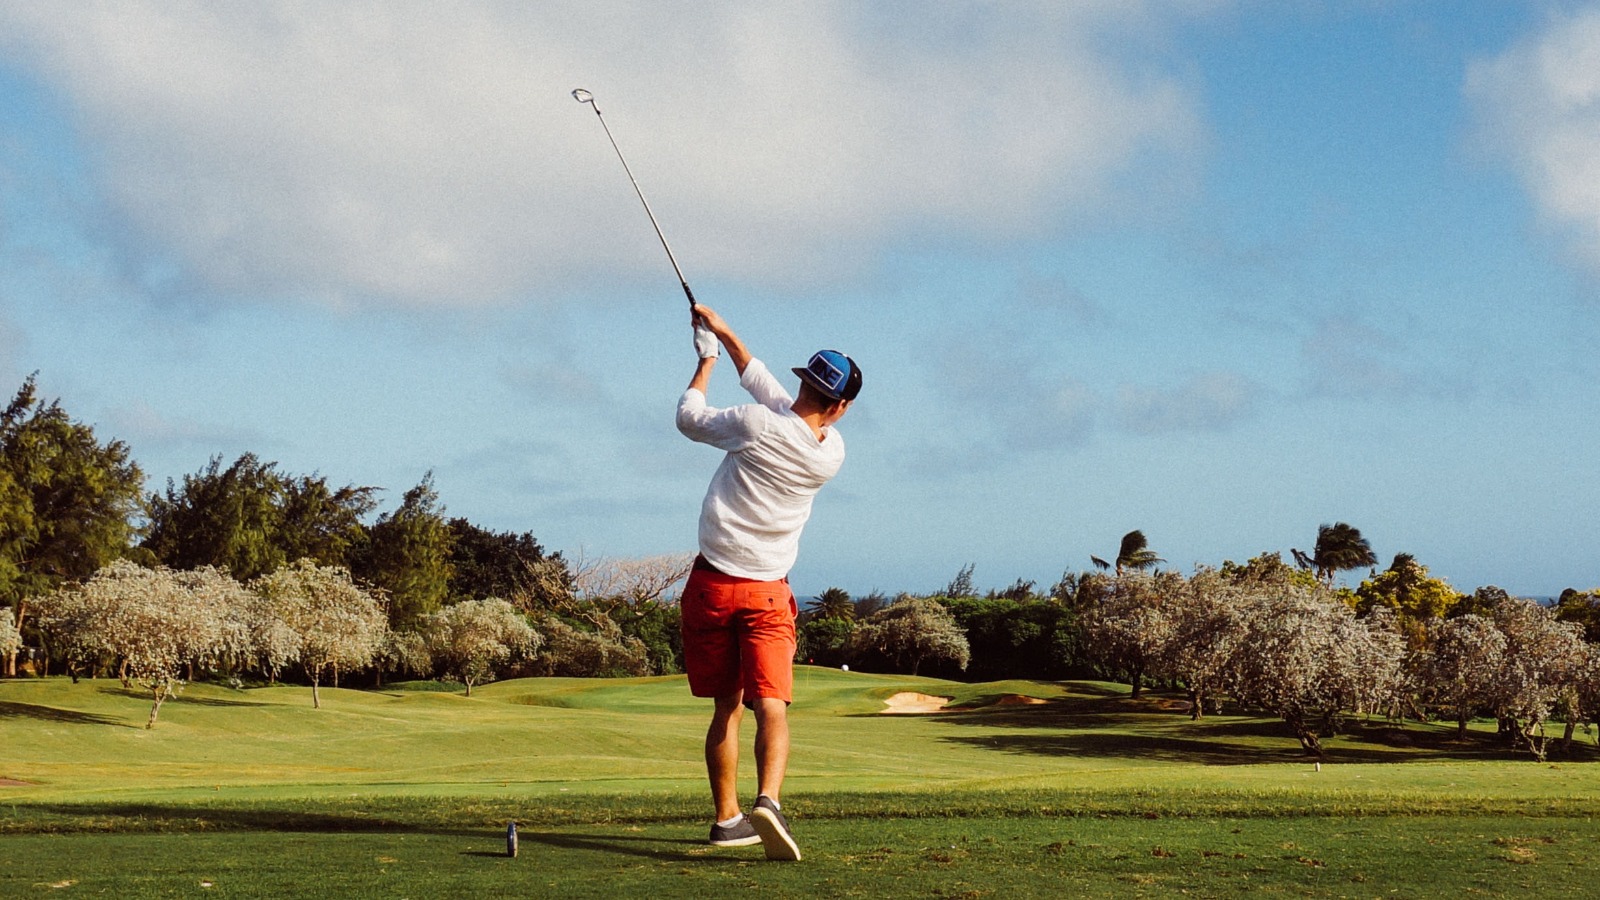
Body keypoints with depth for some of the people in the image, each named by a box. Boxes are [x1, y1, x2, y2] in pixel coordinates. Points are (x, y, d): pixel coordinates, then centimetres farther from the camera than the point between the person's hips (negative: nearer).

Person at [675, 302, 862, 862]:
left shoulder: (756, 425, -12)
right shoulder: (831, 453, -2)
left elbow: (689, 418, 8)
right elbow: (765, 385, 12)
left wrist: (707, 359, 22)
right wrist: (724, 332, 19)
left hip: (712, 584, 0)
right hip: (768, 594, 0)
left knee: (726, 707, 11)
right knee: (771, 706, -8)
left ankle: (727, 819, 17)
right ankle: (768, 799, -33)